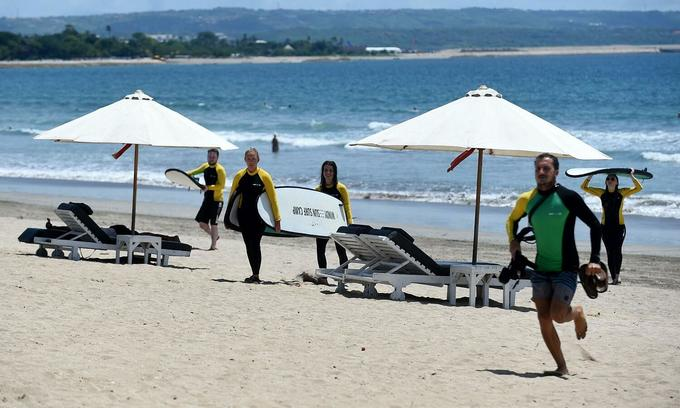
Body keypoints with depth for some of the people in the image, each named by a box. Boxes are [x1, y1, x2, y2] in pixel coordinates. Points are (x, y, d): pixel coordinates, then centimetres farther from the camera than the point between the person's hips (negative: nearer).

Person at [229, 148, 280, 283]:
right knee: (249, 245, 8)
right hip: (244, 215, 4)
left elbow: (273, 198, -5)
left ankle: (256, 275, -7)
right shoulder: (239, 176, 4)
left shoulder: (264, 176, -6)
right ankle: (254, 274, 18)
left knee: (254, 244, -11)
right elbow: (232, 195, 12)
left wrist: (277, 219, -8)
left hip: (259, 216, -4)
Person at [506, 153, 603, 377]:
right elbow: (512, 221, 24)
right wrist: (513, 241, 5)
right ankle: (562, 367, 9)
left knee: (557, 315, -17)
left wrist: (594, 259, -14)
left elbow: (594, 225, -6)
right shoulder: (527, 200, 3)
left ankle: (578, 313, 19)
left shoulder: (568, 197, -12)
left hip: (566, 269, -5)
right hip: (541, 269, 5)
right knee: (544, 319, -2)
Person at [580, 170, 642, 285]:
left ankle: (617, 275, -15)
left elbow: (638, 188, -2)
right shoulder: (602, 193, 5)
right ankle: (613, 278, 11)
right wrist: (590, 176, 0)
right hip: (606, 227, 2)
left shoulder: (622, 193, 1)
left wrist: (632, 176, -8)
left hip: (619, 226, -2)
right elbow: (584, 187, 9)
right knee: (610, 252, 4)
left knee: (616, 250, -20)